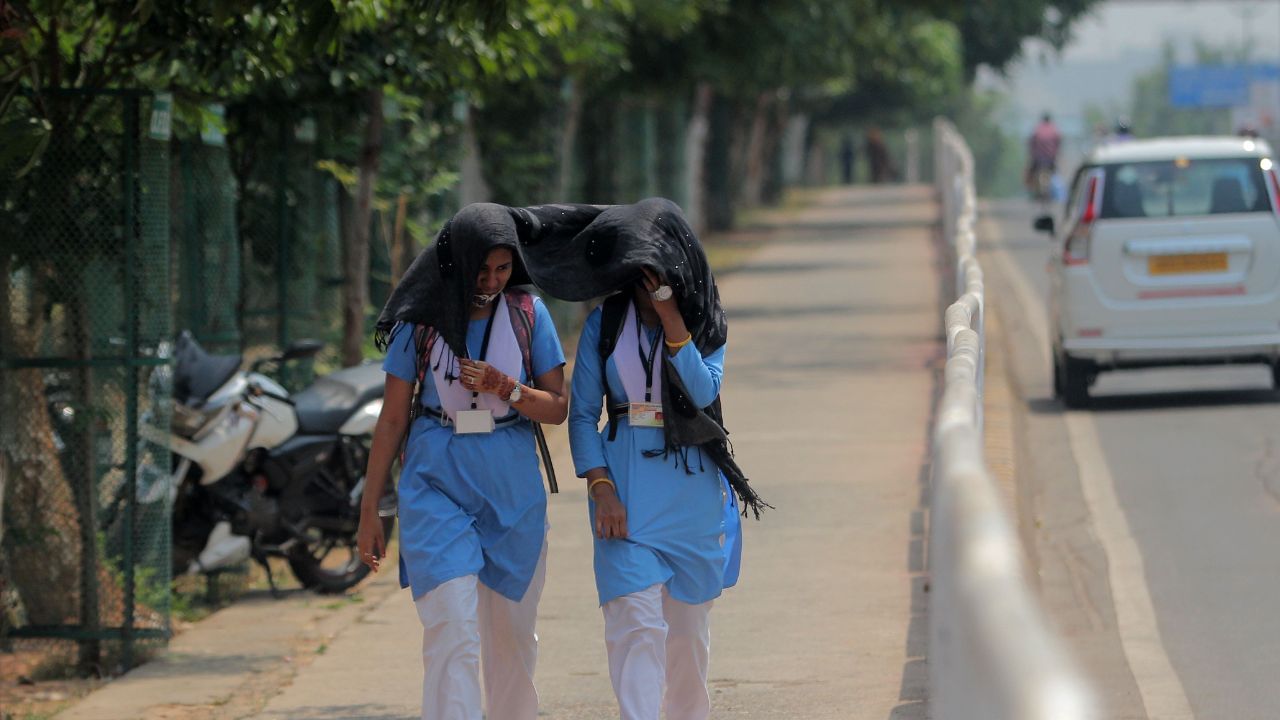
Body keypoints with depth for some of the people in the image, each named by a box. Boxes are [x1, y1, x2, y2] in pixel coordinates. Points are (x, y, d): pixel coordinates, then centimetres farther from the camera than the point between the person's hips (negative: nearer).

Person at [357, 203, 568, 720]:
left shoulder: (528, 315, 1)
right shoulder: (420, 322, -2)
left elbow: (558, 408, 3)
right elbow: (391, 420, 2)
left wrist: (506, 388, -17)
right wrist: (369, 511, 2)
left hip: (512, 487, 2)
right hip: (437, 483, -2)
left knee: (511, 634, 11)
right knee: (452, 634, -13)